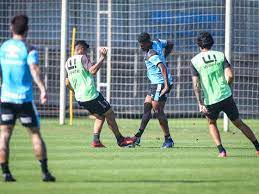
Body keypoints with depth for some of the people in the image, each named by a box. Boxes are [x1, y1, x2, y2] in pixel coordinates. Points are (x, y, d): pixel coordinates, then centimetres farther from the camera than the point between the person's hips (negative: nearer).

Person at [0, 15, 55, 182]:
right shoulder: (29, 50, -6)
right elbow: (34, 70, -23)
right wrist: (43, 89, -33)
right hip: (24, 99, -3)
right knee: (35, 134, 6)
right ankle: (45, 172, 5)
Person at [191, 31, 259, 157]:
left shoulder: (195, 61, -2)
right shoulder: (220, 55, 2)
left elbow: (196, 84, -9)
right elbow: (230, 76, -6)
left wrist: (200, 104, -10)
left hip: (210, 100, -1)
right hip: (226, 97, 1)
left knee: (211, 123, 25)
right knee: (239, 123, 14)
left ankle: (221, 150, 10)